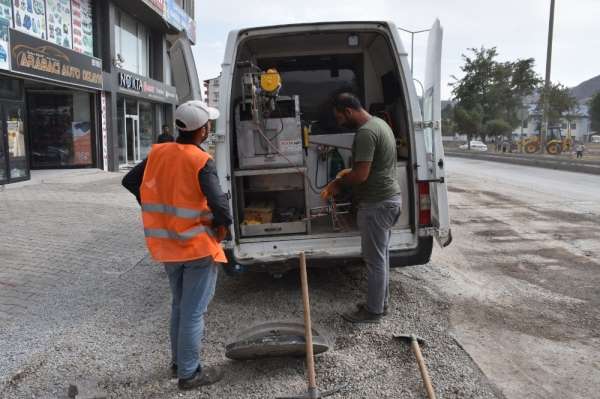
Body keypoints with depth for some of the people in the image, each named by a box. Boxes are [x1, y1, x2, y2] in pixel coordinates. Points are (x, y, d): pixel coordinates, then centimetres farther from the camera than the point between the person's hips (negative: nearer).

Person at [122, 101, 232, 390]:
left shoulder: (157, 153, 1)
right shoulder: (201, 162, -19)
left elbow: (130, 181, 11)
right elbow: (219, 203, -27)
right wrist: (225, 224, -7)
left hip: (167, 245, 7)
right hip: (198, 246, -6)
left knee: (179, 306, 22)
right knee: (194, 312, 5)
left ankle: (179, 363, 35)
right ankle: (189, 373, 17)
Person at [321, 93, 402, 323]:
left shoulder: (365, 132, -20)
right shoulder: (379, 123, 13)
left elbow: (361, 175, -25)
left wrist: (337, 183, -7)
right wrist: (345, 178, 14)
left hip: (377, 203, -10)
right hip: (389, 198, 10)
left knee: (375, 259, 1)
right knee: (381, 256, 18)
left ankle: (373, 311, 13)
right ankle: (380, 303, 29)